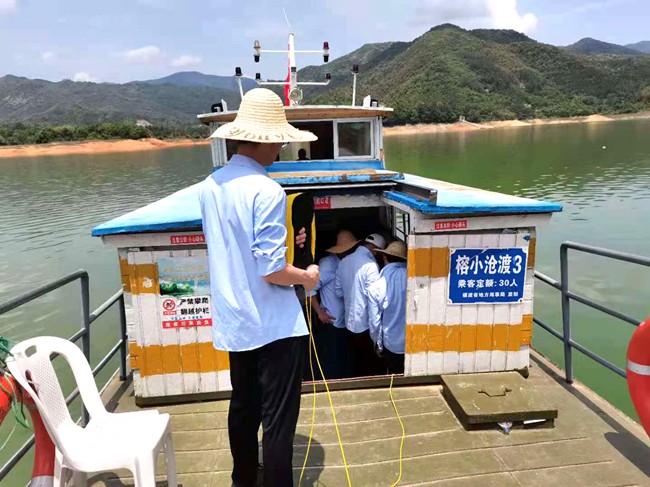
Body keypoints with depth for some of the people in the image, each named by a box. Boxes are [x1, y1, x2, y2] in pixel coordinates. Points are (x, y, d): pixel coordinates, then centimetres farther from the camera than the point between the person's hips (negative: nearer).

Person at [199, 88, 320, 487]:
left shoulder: (211, 185, 2)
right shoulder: (267, 191, -21)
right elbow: (272, 271, -23)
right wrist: (308, 277, -4)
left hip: (234, 321, 8)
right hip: (274, 325, -8)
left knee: (243, 408, 23)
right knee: (278, 420, 7)